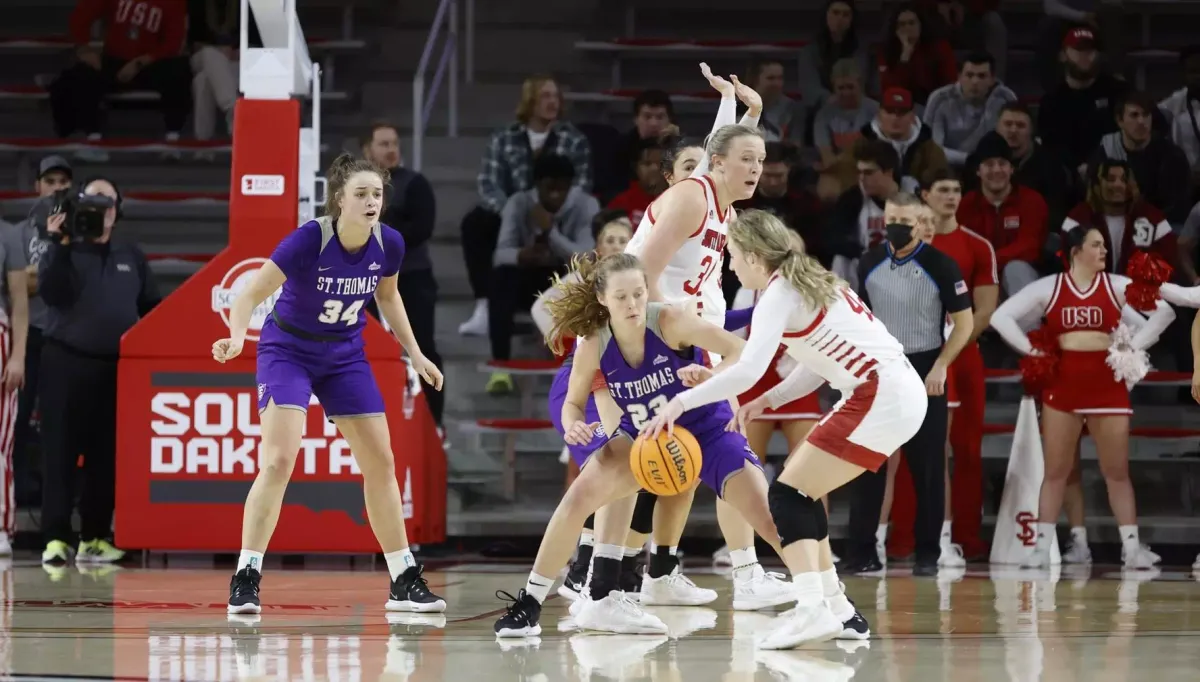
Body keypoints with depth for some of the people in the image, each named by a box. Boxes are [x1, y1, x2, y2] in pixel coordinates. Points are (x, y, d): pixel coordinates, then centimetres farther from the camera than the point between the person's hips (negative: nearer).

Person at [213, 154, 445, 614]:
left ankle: (404, 582, 16)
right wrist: (237, 337, -44)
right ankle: (245, 579, -13)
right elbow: (250, 295, -26)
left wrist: (414, 354, 10)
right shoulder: (309, 240, -27)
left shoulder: (389, 245, -12)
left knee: (381, 463, 5)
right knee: (278, 461, -19)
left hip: (345, 356, 5)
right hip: (288, 351, -5)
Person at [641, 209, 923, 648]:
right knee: (802, 494, 16)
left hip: (880, 398, -9)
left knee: (788, 495, -9)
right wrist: (768, 401, 11)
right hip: (900, 393, 9)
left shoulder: (780, 294, -9)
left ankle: (811, 609, -22)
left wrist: (681, 402, -19)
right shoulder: (810, 281, 19)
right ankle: (836, 610, 17)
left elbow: (748, 370, -21)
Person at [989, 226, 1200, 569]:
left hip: (1107, 384, 0)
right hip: (1062, 384, 0)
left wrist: (1133, 346, -2)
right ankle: (1042, 546, 7)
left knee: (1117, 470, 3)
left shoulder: (1116, 286, 5)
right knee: (1056, 470, 3)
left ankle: (1131, 546, 5)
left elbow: (1164, 309, 5)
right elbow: (1002, 316, 2)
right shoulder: (1048, 287, 3)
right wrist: (1031, 350, -4)